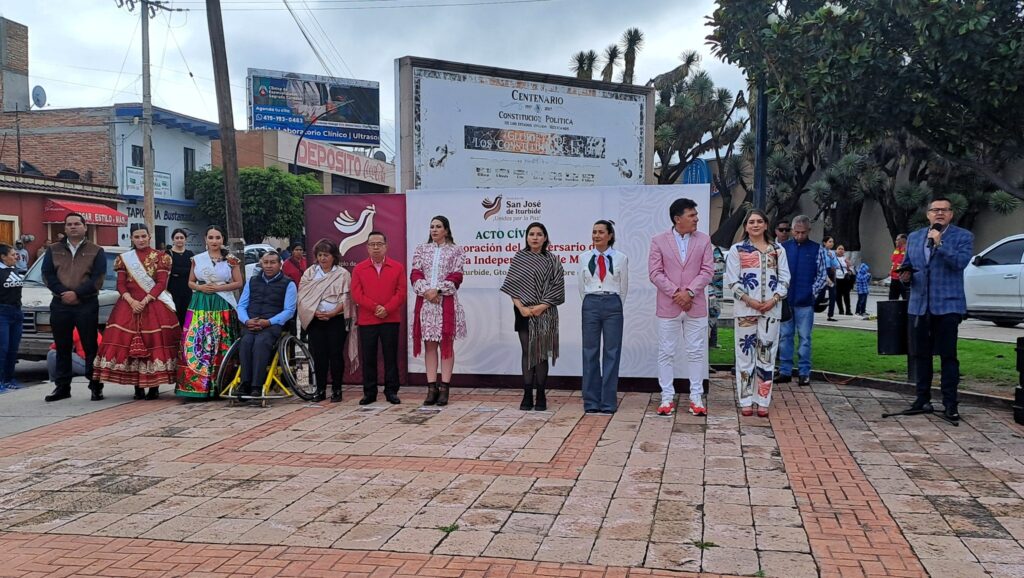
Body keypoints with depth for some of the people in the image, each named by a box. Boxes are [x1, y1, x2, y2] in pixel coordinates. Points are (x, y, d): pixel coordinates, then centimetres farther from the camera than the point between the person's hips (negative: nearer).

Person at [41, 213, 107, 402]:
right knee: (62, 347, 8)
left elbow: (97, 278, -6)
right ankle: (62, 387, 15)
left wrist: (76, 293, -16)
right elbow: (47, 275, 3)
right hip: (60, 305, 3)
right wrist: (63, 292, -12)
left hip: (87, 305, -3)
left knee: (90, 347, -2)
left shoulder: (96, 251, 4)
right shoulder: (53, 250, 13)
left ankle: (96, 386, 4)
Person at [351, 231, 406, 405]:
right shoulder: (359, 269, 6)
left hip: (391, 320, -1)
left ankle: (391, 391, 12)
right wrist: (375, 307, -13)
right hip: (366, 320, 1)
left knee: (391, 356, 3)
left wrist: (387, 309, -14)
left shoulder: (397, 267, 4)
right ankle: (369, 393, 12)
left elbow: (401, 293, -2)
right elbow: (357, 294, -2)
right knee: (368, 358, 4)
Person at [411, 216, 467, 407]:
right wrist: (426, 291, -12)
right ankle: (432, 388, 6)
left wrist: (438, 290, -14)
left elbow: (456, 277, -4)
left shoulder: (455, 250, 4)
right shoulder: (421, 249, 12)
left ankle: (444, 388, 1)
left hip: (447, 303, -3)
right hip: (425, 302, 3)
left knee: (446, 345, -1)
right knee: (429, 345, 3)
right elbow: (415, 274, 4)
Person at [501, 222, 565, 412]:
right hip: (524, 312, 1)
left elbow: (557, 287, -3)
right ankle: (527, 396, 6)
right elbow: (512, 285, 2)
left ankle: (541, 396, 7)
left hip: (545, 313, -1)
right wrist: (521, 307, -9)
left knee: (542, 352, 2)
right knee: (527, 352, 2)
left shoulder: (552, 260, 3)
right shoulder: (518, 258, 5)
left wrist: (541, 307, -12)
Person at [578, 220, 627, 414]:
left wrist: (614, 305, 10)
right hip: (590, 305, 2)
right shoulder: (585, 258, 5)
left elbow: (623, 287, 7)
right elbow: (582, 286, 12)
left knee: (612, 352, 1)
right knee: (590, 353, 3)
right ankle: (591, 401, 10)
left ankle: (609, 402, 7)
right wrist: (591, 304, 12)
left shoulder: (620, 258, 0)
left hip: (613, 305, -1)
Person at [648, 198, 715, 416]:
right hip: (668, 306, -1)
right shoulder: (658, 241, 0)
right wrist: (675, 293, -15)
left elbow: (707, 271, -2)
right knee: (666, 352, 4)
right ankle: (667, 397, 13)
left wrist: (689, 291, -14)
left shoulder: (704, 240, 4)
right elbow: (655, 273, -5)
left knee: (696, 352, 6)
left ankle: (696, 397, 14)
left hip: (695, 306, 1)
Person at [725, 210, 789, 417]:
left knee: (767, 354, 3)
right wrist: (749, 300, -12)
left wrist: (773, 299, -8)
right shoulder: (737, 250, 4)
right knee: (746, 353, 0)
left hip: (771, 309, 2)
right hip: (745, 309, -2)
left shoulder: (778, 250, 11)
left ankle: (763, 401, 10)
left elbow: (784, 279, 7)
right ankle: (746, 401, 6)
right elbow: (732, 280, -2)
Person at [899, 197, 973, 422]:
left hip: (948, 305, -4)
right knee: (922, 355, 10)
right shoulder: (914, 237, 14)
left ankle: (950, 403, 0)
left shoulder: (963, 236, 0)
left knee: (948, 355, -4)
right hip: (919, 305, 5)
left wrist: (939, 242, -20)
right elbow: (906, 266, 20)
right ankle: (923, 398, 20)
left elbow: (960, 262, -17)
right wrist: (905, 276, -1)